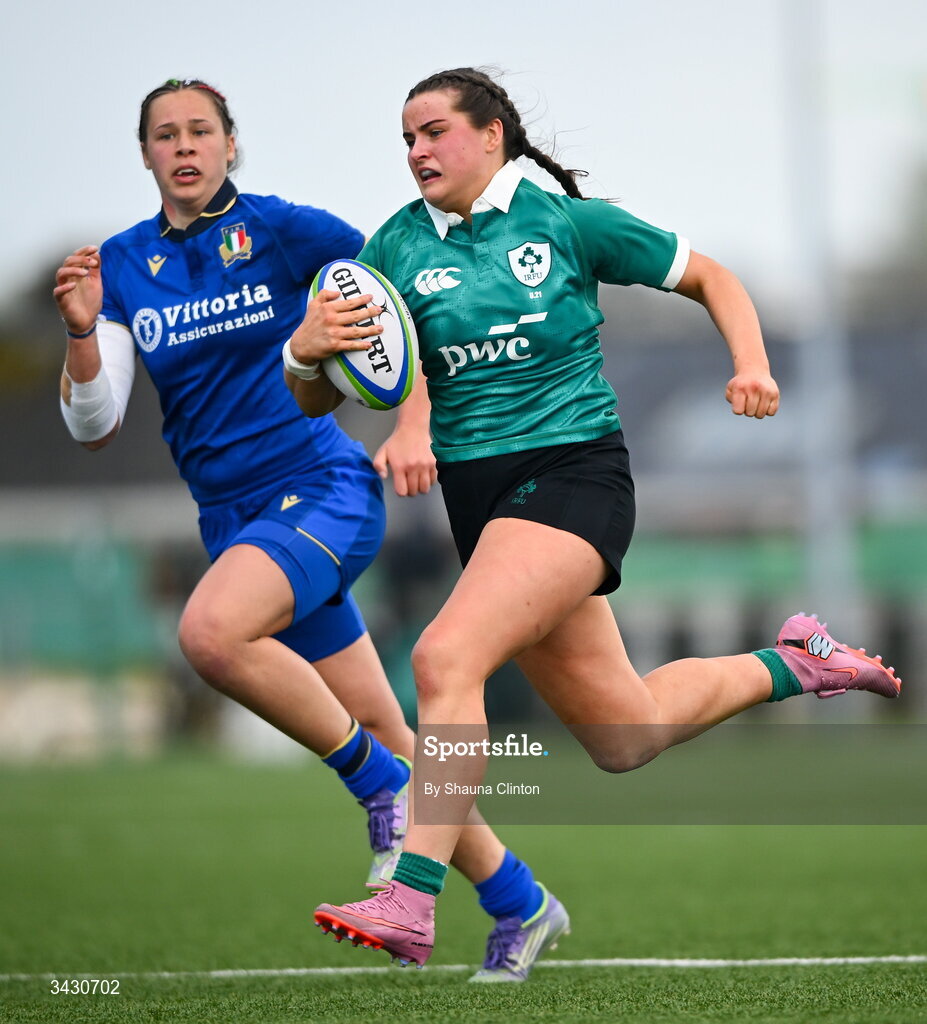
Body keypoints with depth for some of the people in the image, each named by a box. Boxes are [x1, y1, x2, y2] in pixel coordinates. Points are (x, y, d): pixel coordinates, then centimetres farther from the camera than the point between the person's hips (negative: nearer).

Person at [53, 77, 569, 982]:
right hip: (234, 521, 5)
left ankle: (383, 784, -14)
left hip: (322, 488, -5)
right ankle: (518, 903, 20)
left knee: (210, 630, -32)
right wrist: (81, 332, -17)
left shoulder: (282, 229, -6)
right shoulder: (121, 264, 6)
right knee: (383, 732, 6)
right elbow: (94, 426, 1)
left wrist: (413, 428, -7)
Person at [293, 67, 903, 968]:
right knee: (622, 737, 13)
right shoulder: (398, 245, 6)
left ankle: (410, 901, -30)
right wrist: (314, 350, -21)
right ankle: (792, 666, 37)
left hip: (575, 472, -5)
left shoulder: (567, 222, -2)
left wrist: (753, 366, -8)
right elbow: (310, 385, 3)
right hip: (478, 495, 6)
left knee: (444, 657, -28)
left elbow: (709, 277, 9)